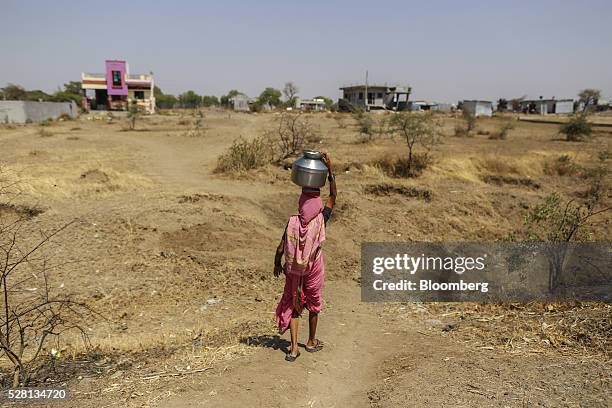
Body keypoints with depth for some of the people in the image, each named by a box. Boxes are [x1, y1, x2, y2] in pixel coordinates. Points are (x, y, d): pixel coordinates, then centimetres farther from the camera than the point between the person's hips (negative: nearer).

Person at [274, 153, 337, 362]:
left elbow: (280, 248, -10)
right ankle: (312, 342, 35)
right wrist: (330, 170, -10)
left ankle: (294, 348, 8)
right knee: (313, 305, 20)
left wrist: (277, 264, 8)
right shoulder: (320, 220, -18)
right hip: (314, 271, 0)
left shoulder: (292, 222, -17)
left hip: (293, 271, 0)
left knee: (293, 306, 12)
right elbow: (333, 197, -8)